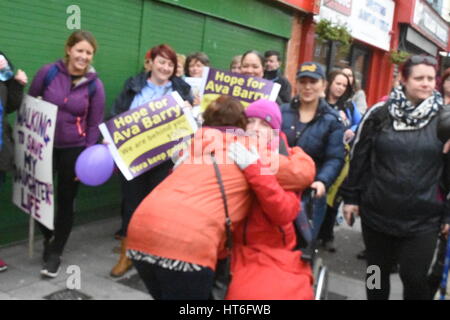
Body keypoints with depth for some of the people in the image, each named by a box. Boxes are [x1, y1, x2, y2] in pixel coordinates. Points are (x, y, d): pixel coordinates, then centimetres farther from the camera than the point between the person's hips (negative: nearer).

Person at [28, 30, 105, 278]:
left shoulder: (95, 85, -7)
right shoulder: (48, 72, -7)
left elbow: (94, 124, -1)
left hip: (74, 149, -1)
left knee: (66, 200, 6)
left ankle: (55, 254, 23)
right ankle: (48, 236, 37)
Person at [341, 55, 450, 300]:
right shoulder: (379, 114, -1)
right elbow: (359, 158, 4)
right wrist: (350, 197, 4)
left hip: (423, 219, -1)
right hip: (377, 213, 1)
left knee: (414, 279, 1)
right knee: (377, 273, 16)